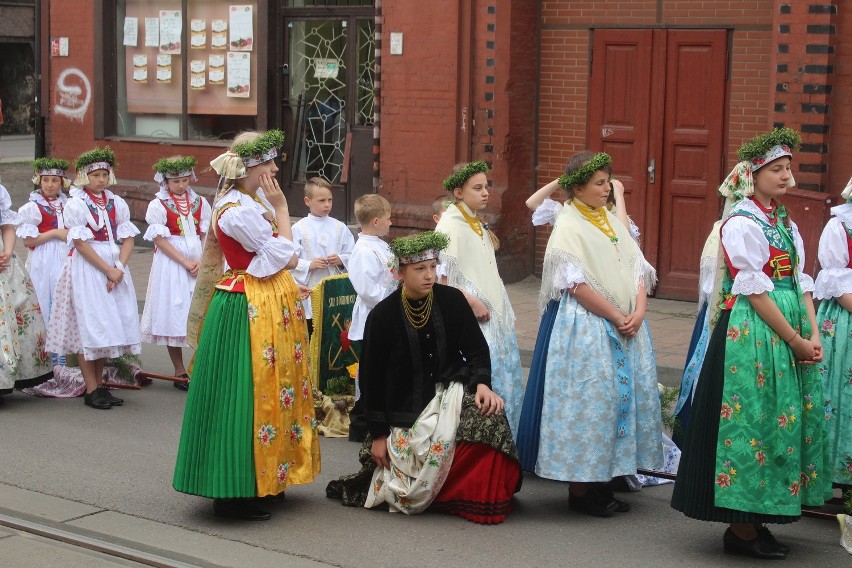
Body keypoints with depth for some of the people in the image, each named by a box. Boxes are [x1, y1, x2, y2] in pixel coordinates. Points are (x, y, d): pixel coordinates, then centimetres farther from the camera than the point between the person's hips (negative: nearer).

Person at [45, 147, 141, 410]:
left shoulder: (116, 203, 9)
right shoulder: (75, 205, -6)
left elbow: (128, 239, 6)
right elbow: (81, 243, -11)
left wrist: (119, 268, -9)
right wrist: (108, 270, -14)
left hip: (115, 268, 5)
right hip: (86, 269, -5)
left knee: (108, 327, 6)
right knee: (88, 326, -5)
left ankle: (99, 384, 16)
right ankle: (91, 390, 1)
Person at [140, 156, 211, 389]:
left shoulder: (200, 203, 8)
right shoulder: (158, 205, -3)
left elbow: (206, 236, 7)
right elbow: (159, 239, -8)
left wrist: (201, 262, -9)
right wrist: (185, 262, -13)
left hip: (199, 263, 3)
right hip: (171, 264, -3)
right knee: (174, 316, 1)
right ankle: (180, 372, 10)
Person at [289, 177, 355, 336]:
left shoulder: (339, 227, 6)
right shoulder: (298, 228, -4)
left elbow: (352, 254, 8)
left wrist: (341, 260, -11)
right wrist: (309, 265, -18)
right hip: (310, 291, -3)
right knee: (312, 333, 8)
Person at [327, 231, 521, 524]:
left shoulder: (452, 300, -4)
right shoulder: (383, 315, -9)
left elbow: (476, 349, 2)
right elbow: (371, 378, -3)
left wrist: (482, 383, -20)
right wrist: (378, 433, -3)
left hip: (449, 392, 2)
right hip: (405, 410, -2)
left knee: (487, 415, -30)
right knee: (412, 498, -11)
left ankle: (482, 500, -12)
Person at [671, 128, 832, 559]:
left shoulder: (786, 223, 14)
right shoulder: (741, 224, -11)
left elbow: (801, 283, 11)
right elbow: (756, 293, -15)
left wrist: (814, 335, -2)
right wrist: (796, 341, -14)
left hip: (793, 333, 8)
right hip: (752, 334, -8)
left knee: (785, 419, 10)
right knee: (752, 421, -5)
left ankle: (755, 521, 19)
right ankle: (742, 531, 4)